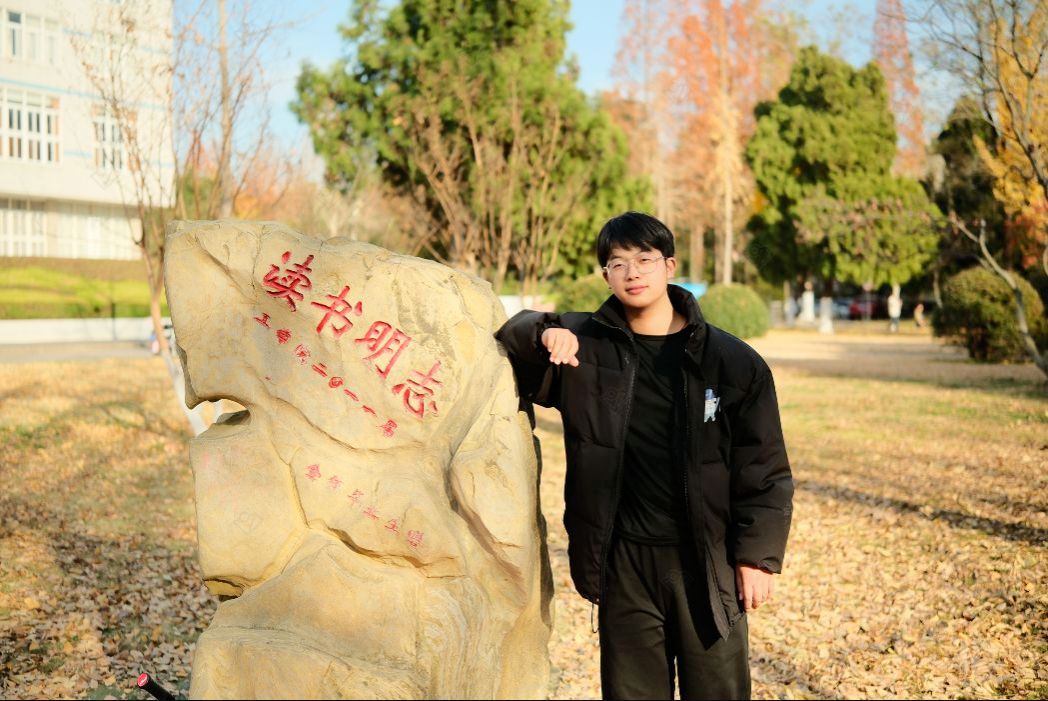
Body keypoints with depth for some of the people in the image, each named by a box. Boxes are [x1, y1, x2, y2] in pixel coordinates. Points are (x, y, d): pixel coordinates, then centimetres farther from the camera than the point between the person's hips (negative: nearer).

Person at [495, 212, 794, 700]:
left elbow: (764, 470, -1)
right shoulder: (584, 346, 2)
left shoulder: (732, 361, -3)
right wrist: (542, 333, -19)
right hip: (624, 562, 1)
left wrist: (758, 555, -5)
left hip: (709, 560, -1)